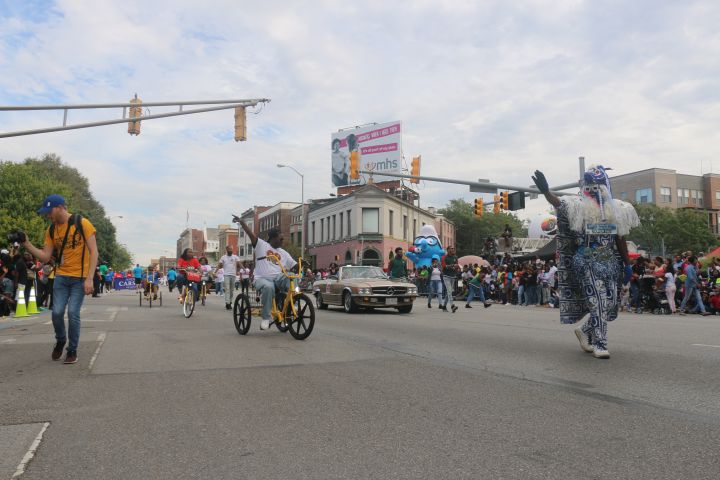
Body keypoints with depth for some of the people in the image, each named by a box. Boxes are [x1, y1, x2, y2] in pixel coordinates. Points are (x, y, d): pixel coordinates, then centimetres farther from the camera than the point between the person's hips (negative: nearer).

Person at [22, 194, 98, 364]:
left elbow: (94, 252, -11)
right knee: (57, 312, -4)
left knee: (73, 313, -8)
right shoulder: (51, 230, 6)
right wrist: (27, 244, -9)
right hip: (61, 276, 4)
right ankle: (60, 340, 25)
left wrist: (89, 279, -17)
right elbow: (45, 256, 6)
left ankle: (72, 350, 9)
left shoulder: (82, 223, -10)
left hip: (80, 278, -4)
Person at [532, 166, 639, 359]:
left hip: (610, 262, 6)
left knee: (610, 303, 6)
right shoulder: (578, 206, -4)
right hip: (587, 262, -6)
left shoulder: (615, 209, 11)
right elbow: (559, 203, -24)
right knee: (598, 302, -11)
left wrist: (627, 264, 14)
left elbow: (620, 239, 15)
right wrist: (546, 191, -45)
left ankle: (585, 331, 27)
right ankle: (599, 344, -1)